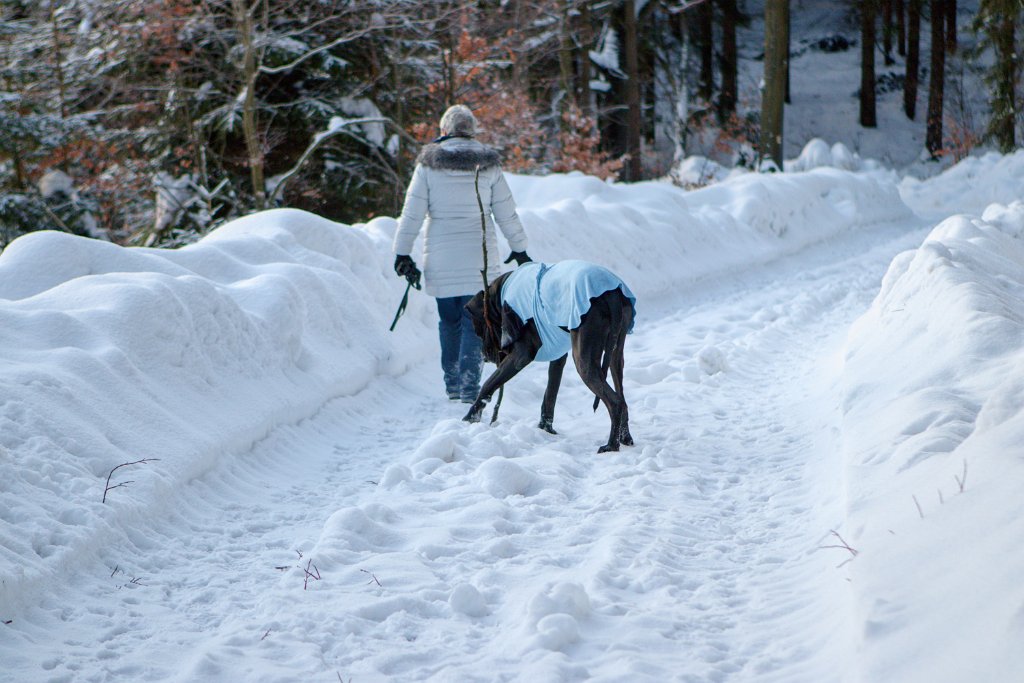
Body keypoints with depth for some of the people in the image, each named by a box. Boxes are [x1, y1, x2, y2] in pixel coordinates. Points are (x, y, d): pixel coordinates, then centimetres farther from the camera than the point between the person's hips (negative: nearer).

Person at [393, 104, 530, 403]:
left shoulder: (428, 163, -2)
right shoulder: (488, 165, 0)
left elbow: (412, 213, -4)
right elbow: (506, 213, 4)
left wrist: (402, 253, 2)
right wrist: (519, 248, 16)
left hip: (441, 259, 1)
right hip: (479, 259, 0)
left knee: (449, 321, 15)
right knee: (474, 321, 3)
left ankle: (452, 383, 21)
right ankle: (469, 386, -7)